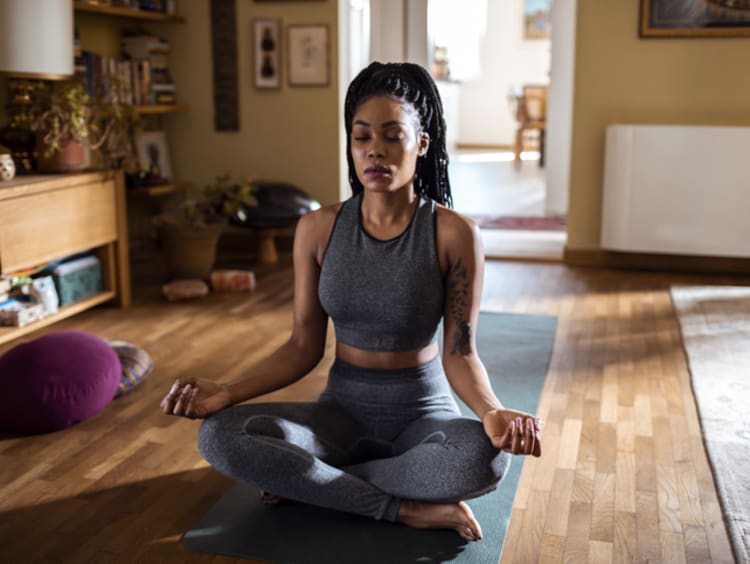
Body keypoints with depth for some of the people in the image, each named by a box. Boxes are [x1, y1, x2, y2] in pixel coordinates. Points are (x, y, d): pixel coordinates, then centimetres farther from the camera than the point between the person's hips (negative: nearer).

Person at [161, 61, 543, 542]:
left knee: (486, 456, -36)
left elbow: (459, 354, -11)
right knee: (220, 435, -23)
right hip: (343, 409, 3)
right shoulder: (318, 229, -5)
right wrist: (227, 393, -15)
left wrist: (492, 411, -32)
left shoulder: (453, 234, -13)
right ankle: (407, 509, -18)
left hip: (424, 412, -2)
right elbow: (304, 346, 0)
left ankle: (305, 480, -15)